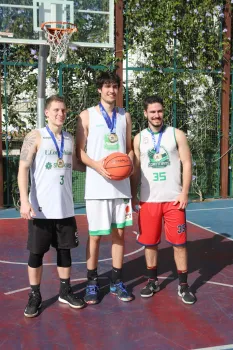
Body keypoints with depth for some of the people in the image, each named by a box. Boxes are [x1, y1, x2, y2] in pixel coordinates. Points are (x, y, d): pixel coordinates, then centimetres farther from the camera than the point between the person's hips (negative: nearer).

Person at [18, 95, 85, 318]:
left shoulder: (69, 139, 9)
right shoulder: (35, 136, -6)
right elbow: (23, 169, -11)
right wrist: (24, 201, -21)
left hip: (65, 208, 5)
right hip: (41, 209, -4)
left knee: (64, 249, 13)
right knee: (36, 252, 5)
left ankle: (65, 291, 27)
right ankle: (34, 296, 19)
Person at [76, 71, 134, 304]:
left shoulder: (125, 116, 11)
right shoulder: (87, 116, 1)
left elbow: (130, 148, 16)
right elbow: (80, 151, -1)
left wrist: (129, 162, -6)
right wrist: (97, 165, -18)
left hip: (121, 184, 3)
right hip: (97, 185, -3)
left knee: (119, 233, 9)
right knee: (95, 235, 3)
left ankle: (116, 281, 21)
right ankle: (92, 282, 17)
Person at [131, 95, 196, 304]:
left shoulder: (177, 134, 2)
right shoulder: (139, 138, 7)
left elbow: (187, 164, 0)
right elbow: (136, 170, 9)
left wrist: (184, 193, -8)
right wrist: (133, 197, 4)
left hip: (173, 199, -1)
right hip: (148, 200, 2)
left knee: (179, 242, 1)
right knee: (149, 243, 8)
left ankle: (183, 285, 14)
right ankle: (153, 281, 25)